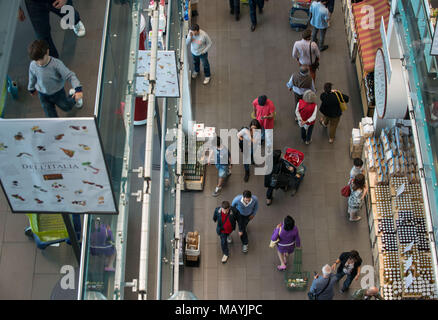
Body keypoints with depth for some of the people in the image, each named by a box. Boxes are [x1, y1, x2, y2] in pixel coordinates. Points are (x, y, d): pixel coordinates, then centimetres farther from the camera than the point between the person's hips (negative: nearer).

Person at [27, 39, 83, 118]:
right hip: (43, 95, 2)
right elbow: (32, 78, 1)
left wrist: (78, 89, -45)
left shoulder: (56, 64, -33)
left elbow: (70, 75, -32)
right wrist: (31, 89, 20)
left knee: (66, 107, 23)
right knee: (51, 115, 10)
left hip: (57, 93, -2)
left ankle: (73, 95, 53)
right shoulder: (33, 66, -20)